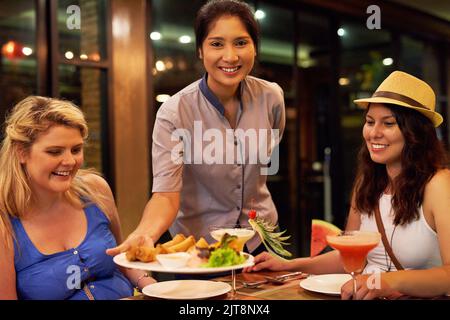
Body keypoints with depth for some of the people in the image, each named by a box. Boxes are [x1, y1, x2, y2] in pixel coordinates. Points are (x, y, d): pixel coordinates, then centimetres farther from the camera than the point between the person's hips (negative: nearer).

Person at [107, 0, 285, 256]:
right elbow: (166, 194, -29)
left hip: (261, 235, 3)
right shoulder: (174, 113, -24)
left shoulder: (271, 97, -12)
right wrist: (145, 233, -47)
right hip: (199, 238, -3)